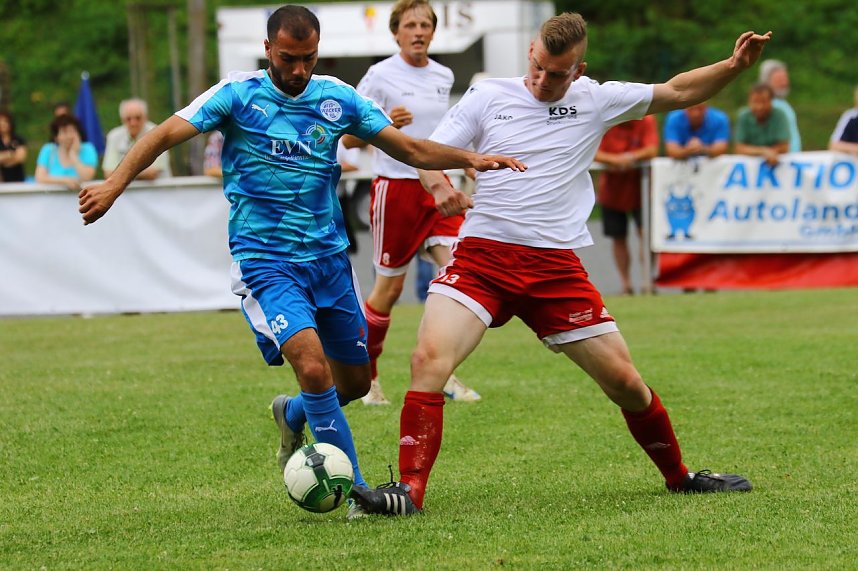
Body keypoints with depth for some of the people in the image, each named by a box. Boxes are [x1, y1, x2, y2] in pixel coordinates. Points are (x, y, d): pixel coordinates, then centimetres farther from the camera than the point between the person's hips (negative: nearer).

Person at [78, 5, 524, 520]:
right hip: (264, 261, -5)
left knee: (355, 380, 11)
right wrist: (115, 184, -28)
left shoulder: (338, 98, 4)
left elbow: (409, 149, 8)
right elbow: (167, 134, -14)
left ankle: (292, 417, 45)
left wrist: (472, 159, -6)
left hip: (328, 256, 5)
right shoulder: (238, 94, -7)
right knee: (313, 366, -23)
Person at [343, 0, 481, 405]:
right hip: (396, 189, -5)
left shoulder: (443, 77, 10)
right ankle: (364, 375, 20)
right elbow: (349, 138, -7)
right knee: (390, 287, 2)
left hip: (437, 187, 5)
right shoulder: (380, 76, -7)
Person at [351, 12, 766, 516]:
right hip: (483, 254, -1)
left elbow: (677, 92, 18)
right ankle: (410, 490, -22)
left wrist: (734, 66, 3)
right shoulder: (489, 97, 4)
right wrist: (440, 186, -19)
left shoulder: (595, 101, 8)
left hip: (556, 265, 1)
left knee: (624, 380, 4)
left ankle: (679, 475, 27)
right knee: (430, 358, -24)